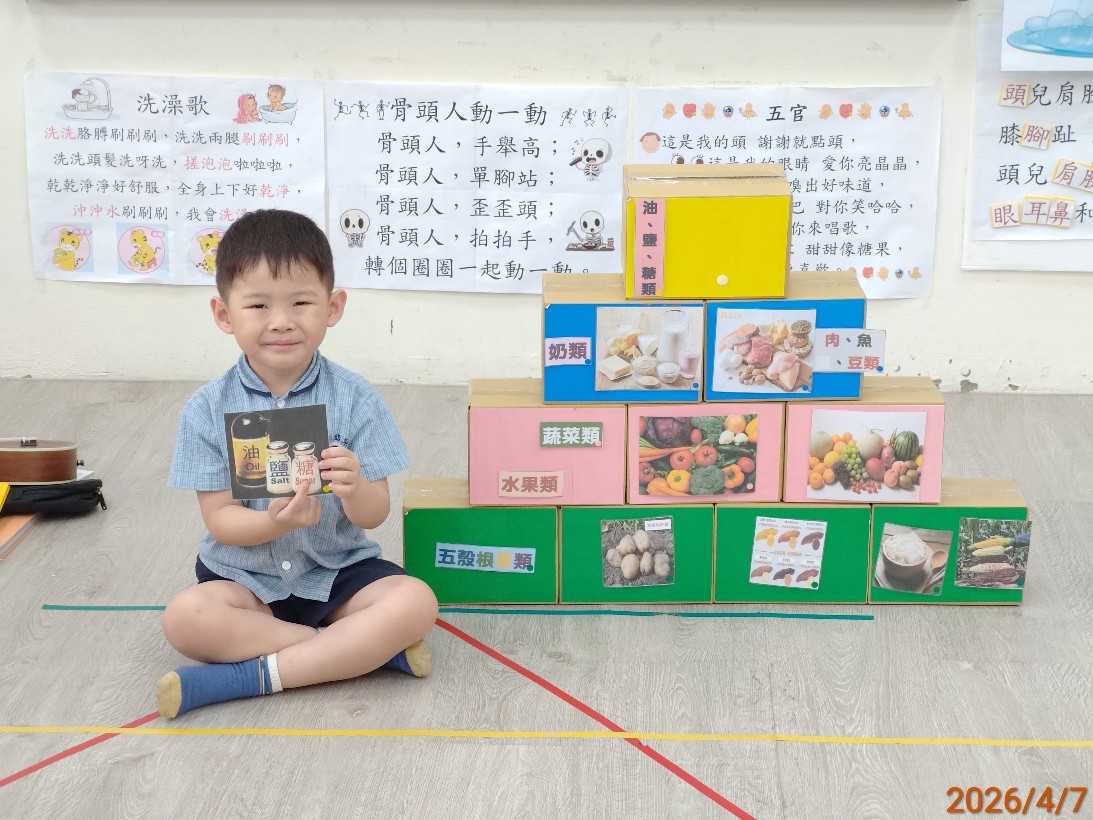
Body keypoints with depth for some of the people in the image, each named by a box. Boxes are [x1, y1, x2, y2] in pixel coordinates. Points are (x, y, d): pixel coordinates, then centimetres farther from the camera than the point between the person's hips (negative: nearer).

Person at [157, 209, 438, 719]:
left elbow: (375, 515, -7)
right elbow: (219, 519, -8)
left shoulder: (355, 399, -7)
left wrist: (355, 489, -32)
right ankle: (372, 649, -21)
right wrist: (276, 522, -30)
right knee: (185, 619, -30)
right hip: (244, 575, 0)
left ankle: (251, 674, -22)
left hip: (338, 570, 0)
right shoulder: (209, 409, -7)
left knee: (415, 603, -26)